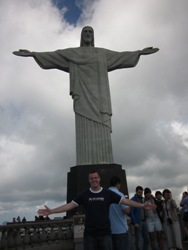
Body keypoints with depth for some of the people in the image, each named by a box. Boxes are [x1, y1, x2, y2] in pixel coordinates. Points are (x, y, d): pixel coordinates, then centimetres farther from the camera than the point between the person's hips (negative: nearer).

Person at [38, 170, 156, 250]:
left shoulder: (108, 193, 0)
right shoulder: (84, 195, 1)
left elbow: (125, 201, -2)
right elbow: (70, 205, -4)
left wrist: (142, 205, -10)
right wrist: (51, 211, -13)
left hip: (105, 233, 0)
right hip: (89, 234, 1)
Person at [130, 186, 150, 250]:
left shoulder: (142, 199, 12)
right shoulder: (133, 199, -10)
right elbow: (131, 212, -14)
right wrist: (135, 223, -17)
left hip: (143, 221, 7)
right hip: (138, 222, -7)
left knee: (147, 239, 11)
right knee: (139, 240, -2)